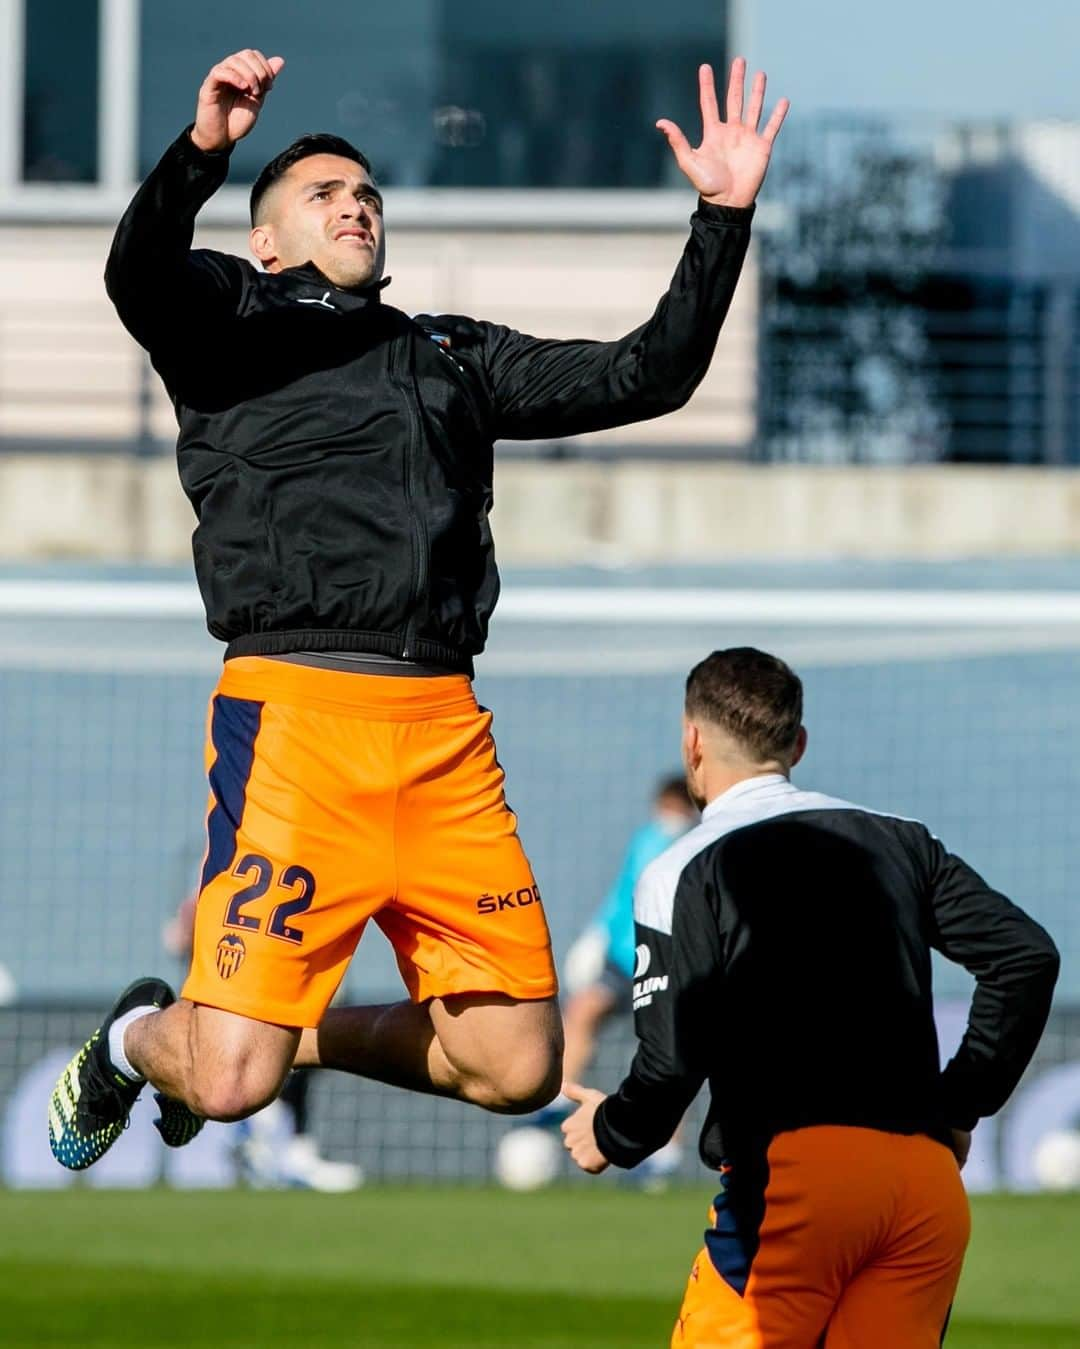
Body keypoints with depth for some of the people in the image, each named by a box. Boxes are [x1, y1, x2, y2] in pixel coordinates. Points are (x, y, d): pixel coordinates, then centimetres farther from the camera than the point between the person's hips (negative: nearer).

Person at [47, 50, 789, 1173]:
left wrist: (723, 217, 13)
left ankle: (303, 1035, 25)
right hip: (295, 708, -5)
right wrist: (202, 152, -27)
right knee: (229, 1083, -13)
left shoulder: (455, 355, 28)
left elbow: (647, 375, 24)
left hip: (445, 731, 5)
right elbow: (139, 275, -9)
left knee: (516, 1070, 0)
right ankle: (136, 1040, 23)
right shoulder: (232, 315, 14)